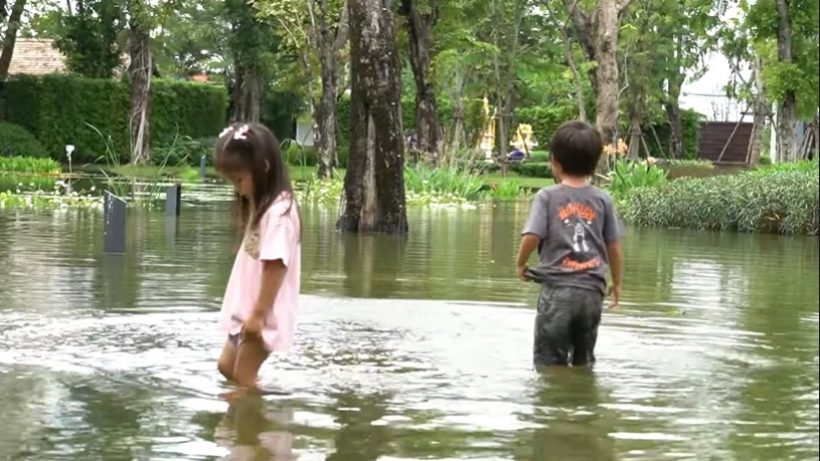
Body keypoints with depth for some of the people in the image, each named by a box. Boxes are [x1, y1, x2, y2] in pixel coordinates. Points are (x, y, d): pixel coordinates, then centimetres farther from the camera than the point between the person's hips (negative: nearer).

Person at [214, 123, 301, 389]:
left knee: (243, 377, -4)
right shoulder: (261, 205, 11)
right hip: (246, 311, 10)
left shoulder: (279, 210, -20)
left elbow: (275, 266, -24)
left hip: (262, 315, -10)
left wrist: (258, 314, -22)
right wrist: (248, 312, 16)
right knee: (227, 367, 15)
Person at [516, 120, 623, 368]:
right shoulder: (602, 199, 5)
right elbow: (613, 246, 10)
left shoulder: (547, 196, -4)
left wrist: (521, 264, 9)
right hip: (592, 291, 4)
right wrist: (616, 283, 24)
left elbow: (531, 237, -12)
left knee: (549, 364, 3)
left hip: (557, 289, -3)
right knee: (584, 362, 16)